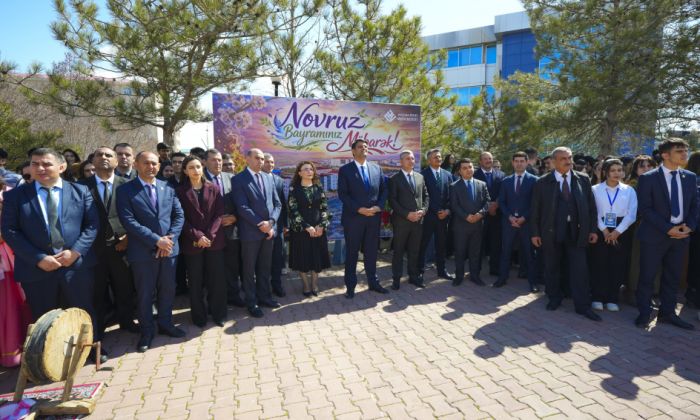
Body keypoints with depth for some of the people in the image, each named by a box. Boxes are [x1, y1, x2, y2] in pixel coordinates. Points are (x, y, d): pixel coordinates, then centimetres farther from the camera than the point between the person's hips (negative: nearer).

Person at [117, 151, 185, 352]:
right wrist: (156, 240, -18)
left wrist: (170, 238, -11)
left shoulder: (168, 188, 8)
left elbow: (179, 215, 5)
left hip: (168, 248, 4)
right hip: (143, 251, -3)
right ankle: (147, 331, 27)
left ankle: (165, 324, 34)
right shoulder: (125, 190, -4)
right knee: (145, 294, 9)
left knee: (168, 289, 15)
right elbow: (129, 221, -13)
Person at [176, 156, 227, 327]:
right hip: (192, 242, -1)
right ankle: (199, 316, 21)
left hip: (214, 240, 1)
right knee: (196, 281, 7)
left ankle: (218, 313, 19)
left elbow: (219, 214, 0)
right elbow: (181, 218, -4)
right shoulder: (180, 191, 0)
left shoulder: (214, 188, 4)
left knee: (217, 278, 4)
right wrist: (197, 236, -14)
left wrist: (209, 235, -11)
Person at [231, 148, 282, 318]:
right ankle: (252, 302, 21)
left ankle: (264, 296, 30)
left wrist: (270, 222, -8)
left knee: (265, 267, 15)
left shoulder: (268, 177, 10)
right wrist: (260, 224, -17)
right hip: (250, 231, -5)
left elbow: (277, 203, 7)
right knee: (249, 269, 8)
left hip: (268, 229, 5)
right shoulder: (239, 179, -7)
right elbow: (242, 207, -15)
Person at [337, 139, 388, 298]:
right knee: (352, 253, 5)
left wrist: (378, 207, -7)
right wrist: (359, 209, -17)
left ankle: (373, 283, 25)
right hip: (353, 217, -3)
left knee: (371, 252, 12)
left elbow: (383, 190, 10)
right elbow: (342, 194, -9)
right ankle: (350, 286, 16)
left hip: (374, 217, 4)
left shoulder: (377, 168, 11)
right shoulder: (345, 170, -2)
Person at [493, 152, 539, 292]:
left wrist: (524, 217, -12)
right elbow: (501, 202, 7)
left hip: (527, 221, -2)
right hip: (509, 221, 3)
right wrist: (510, 216, -7)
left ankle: (532, 281, 13)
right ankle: (502, 278, 16)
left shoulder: (534, 180, 1)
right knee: (505, 251, 6)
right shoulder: (506, 181, 10)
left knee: (529, 252, 4)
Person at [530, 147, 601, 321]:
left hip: (577, 231, 1)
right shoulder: (543, 182, -2)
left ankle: (583, 306, 11)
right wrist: (535, 233, -3)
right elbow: (535, 210, -1)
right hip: (551, 232, -1)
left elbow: (591, 206, 7)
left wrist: (593, 229, 2)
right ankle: (554, 299, 28)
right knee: (552, 268, 10)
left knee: (580, 269, 1)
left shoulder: (583, 179, 4)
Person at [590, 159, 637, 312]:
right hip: (600, 231, -1)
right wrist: (604, 230, -12)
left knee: (618, 266, 5)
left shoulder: (629, 190, 5)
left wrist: (617, 231, -11)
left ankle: (612, 299, 17)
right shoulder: (595, 189, 1)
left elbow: (631, 214, -2)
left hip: (621, 232, 1)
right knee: (599, 264, 2)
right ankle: (598, 298, 13)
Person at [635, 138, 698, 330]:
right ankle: (644, 313, 15)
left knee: (673, 277, 13)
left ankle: (667, 313, 25)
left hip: (681, 235, 5)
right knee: (647, 276, 2)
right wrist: (668, 228, -17)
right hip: (654, 235, -5)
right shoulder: (648, 178, -7)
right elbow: (645, 209, -11)